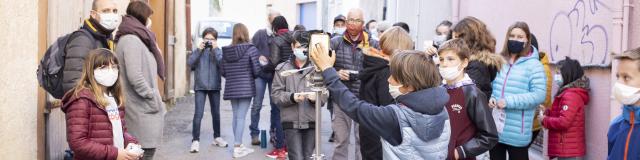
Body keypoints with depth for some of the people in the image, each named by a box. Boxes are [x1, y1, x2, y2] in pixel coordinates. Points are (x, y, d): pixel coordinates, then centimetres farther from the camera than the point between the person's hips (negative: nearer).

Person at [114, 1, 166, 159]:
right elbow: (135, 77, -22)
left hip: (143, 108, 10)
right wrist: (153, 99, -16)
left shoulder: (134, 38, 17)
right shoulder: (131, 40, -14)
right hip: (143, 110, -10)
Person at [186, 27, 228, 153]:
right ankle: (195, 140, -4)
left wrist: (215, 49, -17)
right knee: (198, 114, -9)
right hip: (200, 87, -2)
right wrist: (199, 49, -16)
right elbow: (190, 63, -12)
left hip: (214, 86, 2)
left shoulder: (218, 51, 3)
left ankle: (217, 137, 28)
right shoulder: (198, 50, 2)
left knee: (216, 113, 13)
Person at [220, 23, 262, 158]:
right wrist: (251, 77, 11)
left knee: (236, 116, 14)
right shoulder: (251, 49, -9)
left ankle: (239, 145, 22)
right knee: (241, 117, -3)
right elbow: (257, 70, -10)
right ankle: (237, 148, -1)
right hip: (245, 88, -5)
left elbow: (222, 71, 7)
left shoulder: (226, 51, 4)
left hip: (231, 88, 5)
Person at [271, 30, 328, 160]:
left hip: (311, 122, 2)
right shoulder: (283, 68, 5)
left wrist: (316, 97, -18)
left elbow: (325, 94, 3)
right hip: (291, 122, -1)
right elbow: (276, 94, 0)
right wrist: (292, 97, -16)